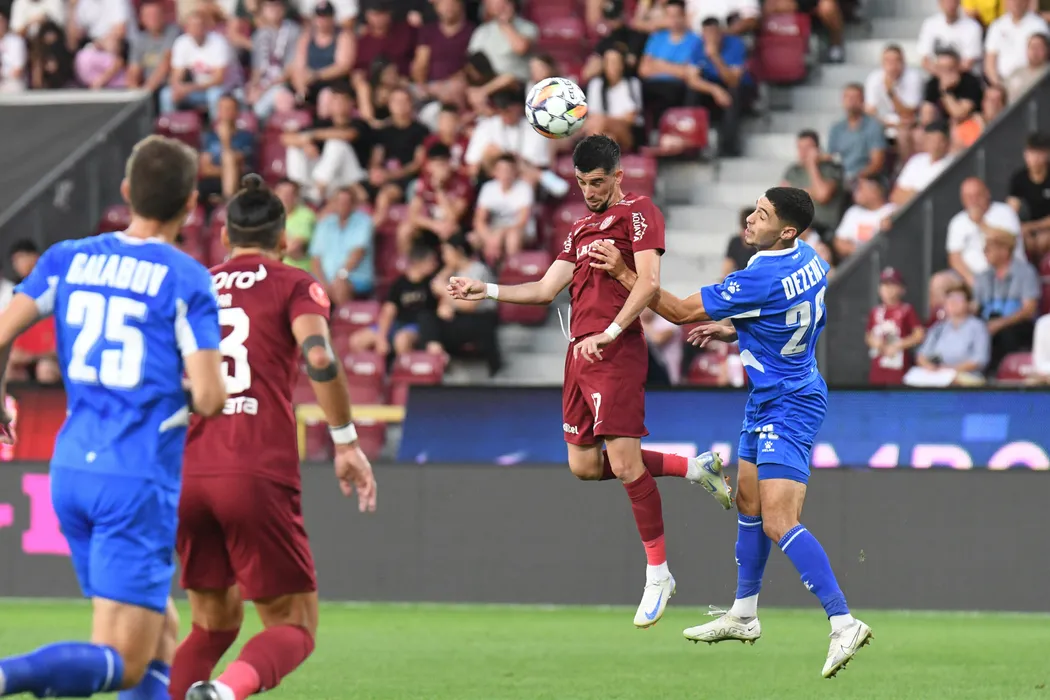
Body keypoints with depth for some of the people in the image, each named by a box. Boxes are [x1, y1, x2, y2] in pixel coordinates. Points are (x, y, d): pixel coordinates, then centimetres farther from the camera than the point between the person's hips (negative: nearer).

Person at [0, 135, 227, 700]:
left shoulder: (68, 259, 7)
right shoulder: (186, 279, -6)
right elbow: (209, 397, -12)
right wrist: (188, 394, 12)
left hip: (72, 467, 6)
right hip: (140, 478, -6)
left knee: (162, 637, 20)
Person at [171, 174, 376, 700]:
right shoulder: (294, 285, 7)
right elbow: (317, 356, -11)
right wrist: (347, 443, -5)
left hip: (185, 474, 4)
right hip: (258, 474, -4)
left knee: (214, 625, 20)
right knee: (294, 627, 3)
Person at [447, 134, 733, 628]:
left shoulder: (638, 213, -2)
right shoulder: (581, 229, 23)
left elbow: (648, 283, -13)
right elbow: (547, 289, 23)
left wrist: (608, 333, -20)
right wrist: (486, 291, 14)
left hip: (617, 352, -9)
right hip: (580, 353, 9)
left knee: (624, 462, -12)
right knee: (585, 465, 7)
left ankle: (658, 574, -2)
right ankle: (694, 468, 20)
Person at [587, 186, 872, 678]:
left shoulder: (760, 280, -26)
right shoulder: (808, 260, 0)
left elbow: (681, 311, -16)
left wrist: (622, 272, -11)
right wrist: (733, 330, 13)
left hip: (785, 410, -10)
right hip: (768, 402, 10)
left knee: (778, 522, -18)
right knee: (748, 500, 20)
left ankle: (843, 623, -24)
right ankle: (743, 616, 32)